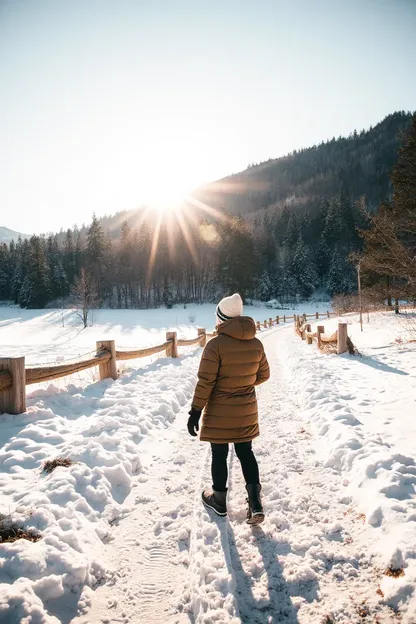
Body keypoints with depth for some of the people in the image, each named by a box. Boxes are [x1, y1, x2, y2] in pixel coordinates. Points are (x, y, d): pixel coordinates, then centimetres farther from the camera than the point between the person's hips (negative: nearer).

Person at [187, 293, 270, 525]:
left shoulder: (216, 344, -20)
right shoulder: (256, 343, -4)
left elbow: (205, 382, -19)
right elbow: (264, 374, 7)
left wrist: (196, 411, -11)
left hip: (219, 413, -4)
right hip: (246, 411, 4)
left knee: (219, 455, 13)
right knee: (246, 453, 17)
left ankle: (219, 500, 30)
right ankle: (256, 503, 12)